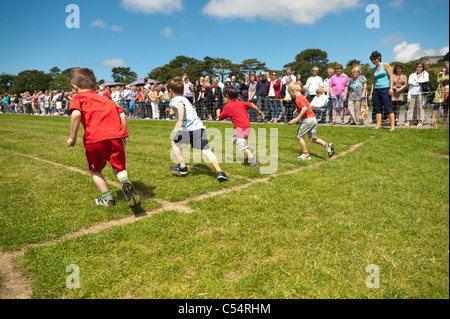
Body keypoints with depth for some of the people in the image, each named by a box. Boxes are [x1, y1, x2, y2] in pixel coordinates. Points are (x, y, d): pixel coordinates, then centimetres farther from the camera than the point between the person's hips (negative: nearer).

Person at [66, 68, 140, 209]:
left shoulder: (78, 98, 14)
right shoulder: (106, 99, 29)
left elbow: (76, 114, -7)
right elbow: (122, 115, 22)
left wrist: (73, 137, 1)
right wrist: (123, 136, 28)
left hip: (95, 139, -3)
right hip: (116, 135, 3)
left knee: (95, 170, 21)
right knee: (118, 167, 17)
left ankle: (107, 198, 21)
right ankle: (125, 182, -15)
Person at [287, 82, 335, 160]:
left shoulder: (298, 99, -11)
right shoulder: (302, 97, 21)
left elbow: (305, 108, -25)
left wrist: (297, 119, -24)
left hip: (308, 119, -10)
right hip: (314, 119, 10)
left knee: (300, 136, 3)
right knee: (313, 138, 13)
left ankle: (306, 154, 5)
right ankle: (327, 145, -3)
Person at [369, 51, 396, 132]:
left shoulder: (386, 65, 2)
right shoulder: (373, 70, 17)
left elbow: (391, 77, -4)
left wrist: (391, 88, -14)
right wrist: (371, 93, 15)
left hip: (385, 89, -6)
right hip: (376, 90, 6)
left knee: (388, 108, -10)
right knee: (377, 108, 4)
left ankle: (393, 127, -12)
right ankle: (378, 125, 9)